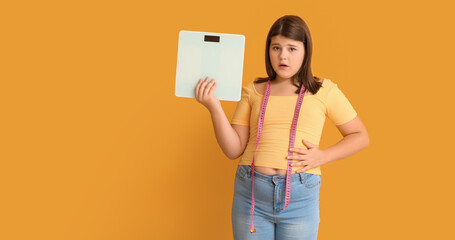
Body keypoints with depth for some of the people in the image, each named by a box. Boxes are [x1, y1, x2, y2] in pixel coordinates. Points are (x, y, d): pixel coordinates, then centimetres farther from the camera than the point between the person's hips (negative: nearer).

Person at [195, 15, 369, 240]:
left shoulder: (324, 90, 5)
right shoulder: (253, 91, 9)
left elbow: (360, 136, 10)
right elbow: (234, 149, 4)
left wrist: (323, 156, -6)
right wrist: (214, 107, -8)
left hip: (300, 196, -1)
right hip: (250, 192, 2)